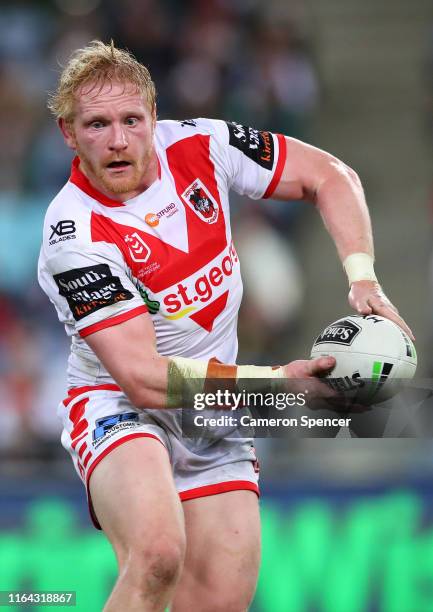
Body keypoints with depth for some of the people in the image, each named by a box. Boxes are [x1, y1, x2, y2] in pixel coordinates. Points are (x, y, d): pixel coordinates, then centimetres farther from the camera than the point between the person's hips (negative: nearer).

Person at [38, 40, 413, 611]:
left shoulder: (198, 145, -8)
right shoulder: (74, 236, -22)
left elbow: (329, 176, 4)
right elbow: (144, 380, -25)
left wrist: (363, 279, -10)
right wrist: (272, 381, -26)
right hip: (121, 408, -5)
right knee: (157, 554, -35)